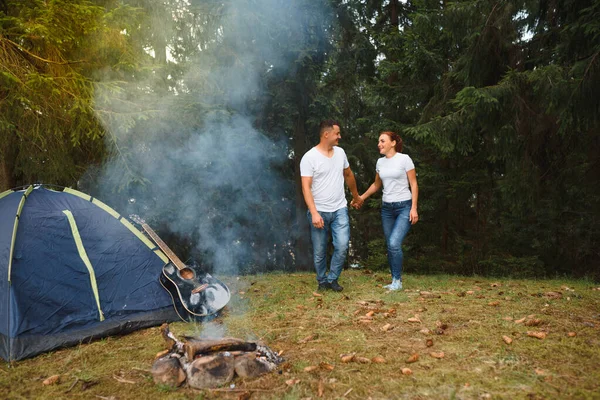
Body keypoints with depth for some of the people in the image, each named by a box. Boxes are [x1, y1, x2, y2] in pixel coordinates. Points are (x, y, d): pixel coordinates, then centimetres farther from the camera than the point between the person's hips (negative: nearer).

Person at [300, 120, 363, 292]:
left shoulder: (340, 152, 6)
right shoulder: (309, 157, -12)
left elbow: (348, 175, 22)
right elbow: (306, 188, -16)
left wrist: (356, 196, 32)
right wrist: (314, 213, -24)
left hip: (340, 209, 4)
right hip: (319, 212, -4)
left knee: (342, 246, -8)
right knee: (319, 252, 6)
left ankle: (332, 279, 12)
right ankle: (322, 281, 27)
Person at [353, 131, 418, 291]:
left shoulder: (404, 159, -6)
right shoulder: (380, 162, 9)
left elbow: (414, 185, -6)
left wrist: (414, 208, -12)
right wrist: (361, 198, 20)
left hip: (404, 207, -6)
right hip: (387, 208, 6)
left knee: (394, 243, -18)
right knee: (390, 246, 5)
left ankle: (397, 280, -3)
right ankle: (396, 281, 16)